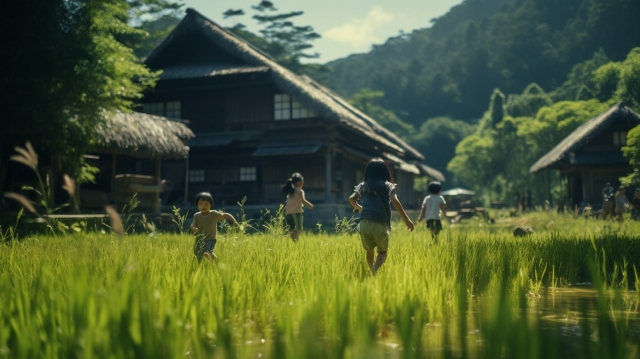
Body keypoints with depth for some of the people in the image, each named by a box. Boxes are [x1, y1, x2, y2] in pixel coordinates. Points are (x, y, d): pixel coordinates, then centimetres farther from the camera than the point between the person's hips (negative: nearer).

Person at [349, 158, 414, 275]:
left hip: (365, 224, 2)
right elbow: (395, 201, -9)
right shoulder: (388, 185, 6)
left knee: (369, 250, 22)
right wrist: (407, 220, -9)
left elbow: (351, 199, 2)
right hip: (381, 225, -2)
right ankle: (375, 270, -16)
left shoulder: (363, 186, 14)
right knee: (382, 251, 11)